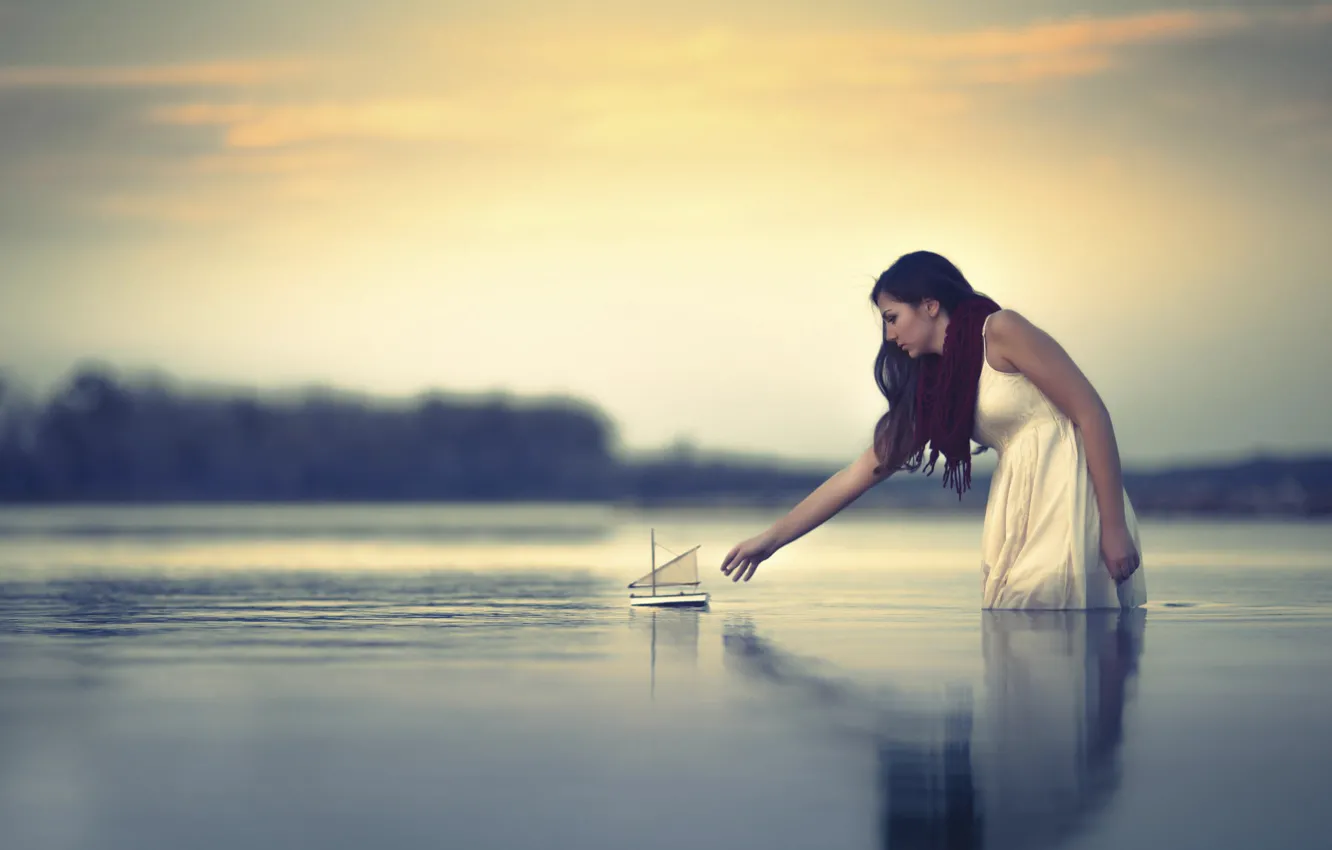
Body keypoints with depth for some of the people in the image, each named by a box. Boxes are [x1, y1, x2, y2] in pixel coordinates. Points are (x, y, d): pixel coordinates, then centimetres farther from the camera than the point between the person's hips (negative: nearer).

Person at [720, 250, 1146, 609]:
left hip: (1064, 492, -8)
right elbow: (860, 473, 19)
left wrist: (1114, 527, -14)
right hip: (1018, 510, 8)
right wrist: (770, 539, 19)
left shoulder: (1000, 330, -5)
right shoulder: (932, 389, 16)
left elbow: (1092, 415, -10)